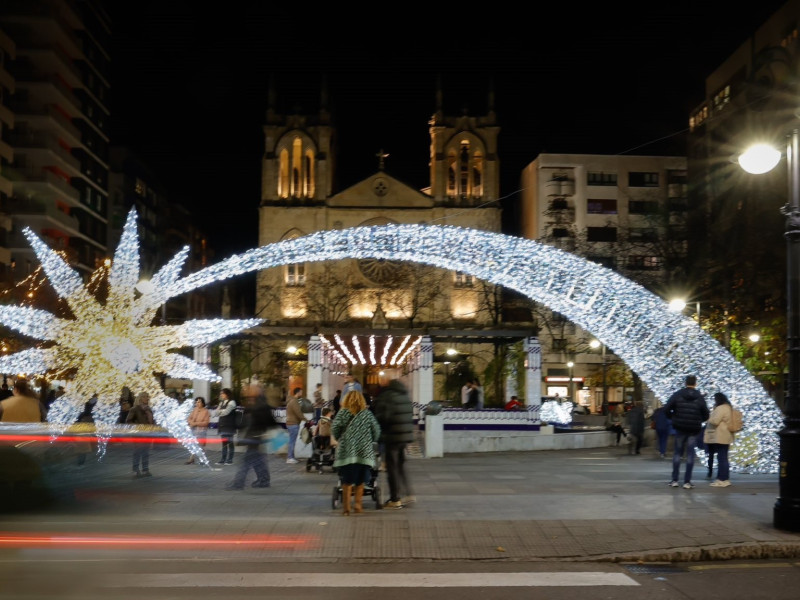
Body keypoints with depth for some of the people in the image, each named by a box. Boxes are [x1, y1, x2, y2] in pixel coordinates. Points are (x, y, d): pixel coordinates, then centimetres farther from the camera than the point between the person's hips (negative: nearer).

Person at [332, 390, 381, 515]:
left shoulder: (343, 413, 4)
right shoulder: (367, 413, 8)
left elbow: (335, 428, -6)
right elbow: (376, 430, 5)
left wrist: (339, 439, 12)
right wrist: (372, 442, 22)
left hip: (346, 451, -1)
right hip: (364, 452, 1)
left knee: (347, 481, 5)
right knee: (360, 480, 12)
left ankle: (346, 506, 3)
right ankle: (357, 503, 9)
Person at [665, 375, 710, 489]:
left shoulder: (677, 394, -3)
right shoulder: (700, 397, -1)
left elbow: (667, 409, -10)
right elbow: (706, 415, -1)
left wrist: (673, 418, 6)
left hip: (680, 428, 0)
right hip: (694, 429, 0)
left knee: (677, 453, 9)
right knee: (690, 454, 3)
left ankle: (674, 480, 5)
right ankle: (687, 481, 1)